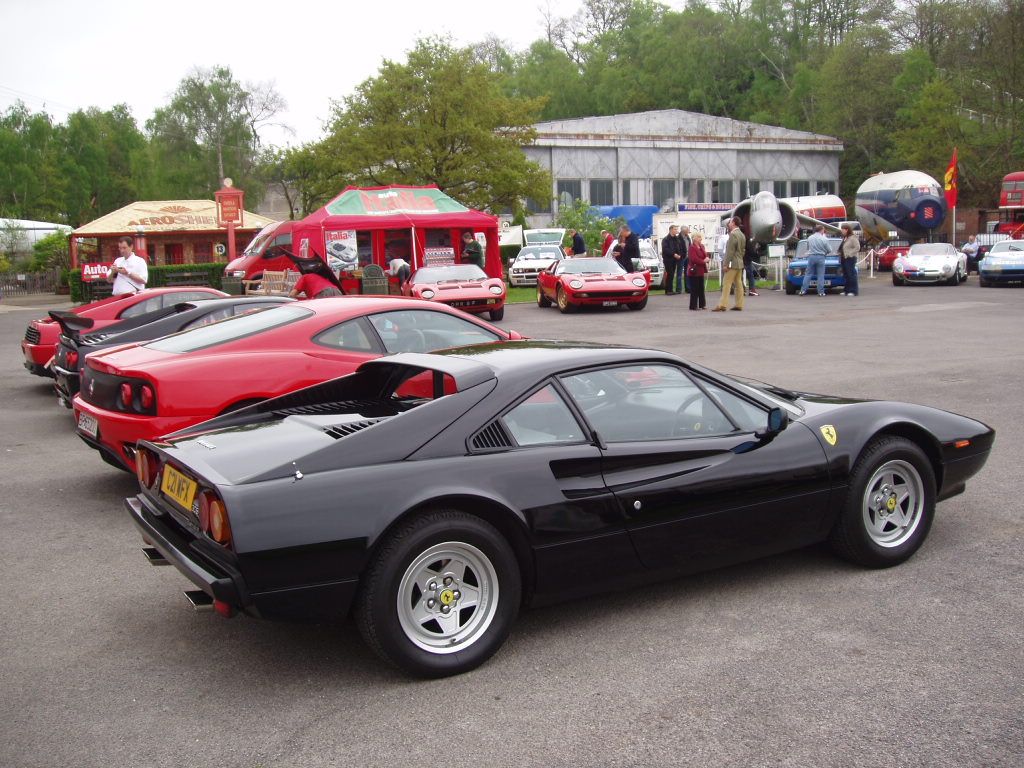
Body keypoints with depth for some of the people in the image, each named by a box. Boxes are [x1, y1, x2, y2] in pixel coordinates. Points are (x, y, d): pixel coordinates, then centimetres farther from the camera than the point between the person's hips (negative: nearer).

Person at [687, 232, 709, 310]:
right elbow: (694, 259, -23)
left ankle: (702, 304, 21)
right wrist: (703, 261, -14)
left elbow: (705, 255, 19)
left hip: (700, 271, 9)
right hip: (694, 271, -9)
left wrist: (706, 258, -5)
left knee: (701, 288, 13)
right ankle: (693, 306, -1)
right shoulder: (692, 247, -14)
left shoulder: (702, 246, 13)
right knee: (694, 289, -6)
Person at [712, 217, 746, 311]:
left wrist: (726, 264, -18)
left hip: (732, 264, -9)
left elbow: (730, 251, -19)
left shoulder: (733, 235, -15)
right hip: (740, 263, 9)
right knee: (738, 284, 10)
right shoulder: (742, 235, 14)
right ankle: (739, 304, 12)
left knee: (726, 284, -9)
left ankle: (722, 305, -12)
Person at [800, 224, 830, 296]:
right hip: (820, 257, -2)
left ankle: (803, 290, 0)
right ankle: (821, 292, 1)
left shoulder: (809, 238, 3)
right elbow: (829, 250, 0)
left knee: (807, 274, 6)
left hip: (811, 257, 3)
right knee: (820, 275, 2)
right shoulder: (824, 239, -7)